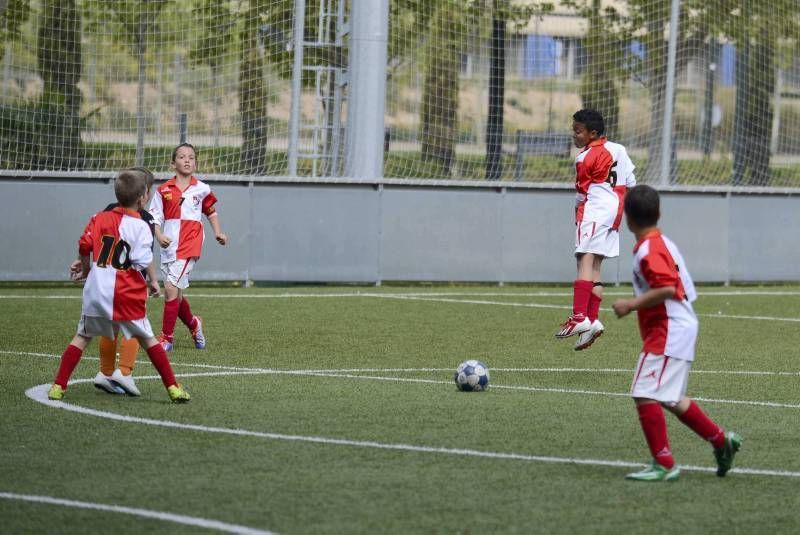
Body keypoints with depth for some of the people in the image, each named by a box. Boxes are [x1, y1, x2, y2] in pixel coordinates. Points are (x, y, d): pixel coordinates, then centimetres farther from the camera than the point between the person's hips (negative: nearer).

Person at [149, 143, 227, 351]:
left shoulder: (201, 189, 4)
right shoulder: (164, 190, 4)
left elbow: (211, 211, 19)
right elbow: (155, 217, 4)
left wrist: (218, 233, 7)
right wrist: (159, 236, -13)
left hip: (189, 246, -3)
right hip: (169, 247, 3)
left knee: (171, 288, -16)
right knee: (176, 294, 11)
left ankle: (167, 337, -9)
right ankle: (193, 324, 40)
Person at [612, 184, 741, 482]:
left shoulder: (649, 250, -17)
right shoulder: (662, 243, 14)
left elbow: (667, 289, -28)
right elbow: (681, 288, 19)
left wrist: (632, 304, -21)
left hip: (668, 333, -11)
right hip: (680, 328, 11)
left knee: (645, 395, -13)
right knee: (671, 399, 21)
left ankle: (664, 464, -11)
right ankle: (721, 440, 30)